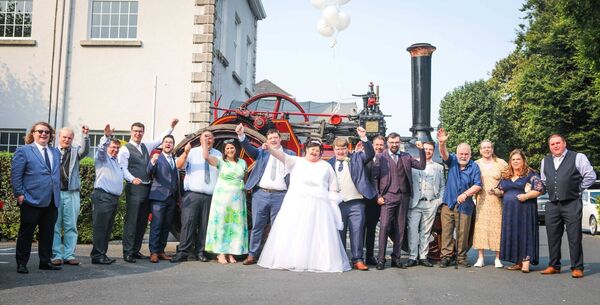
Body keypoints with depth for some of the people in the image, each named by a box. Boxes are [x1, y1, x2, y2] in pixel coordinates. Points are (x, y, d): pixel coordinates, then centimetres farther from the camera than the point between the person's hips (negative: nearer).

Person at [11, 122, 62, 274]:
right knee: (26, 233, 4)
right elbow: (15, 175, -5)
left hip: (52, 201, 5)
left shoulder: (56, 152, 15)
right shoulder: (23, 151, -1)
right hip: (32, 200, -5)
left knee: (48, 233, 9)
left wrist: (57, 193, 12)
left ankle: (45, 262, 19)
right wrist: (19, 194, -11)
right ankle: (22, 263, 13)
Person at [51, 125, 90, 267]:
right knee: (55, 226, 3)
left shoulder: (75, 151, 10)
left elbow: (85, 150, -11)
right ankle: (56, 255, 10)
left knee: (71, 226, 5)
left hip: (71, 193, 2)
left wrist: (85, 135, -25)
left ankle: (69, 254, 11)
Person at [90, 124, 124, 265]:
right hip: (102, 197, -8)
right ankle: (97, 255, -6)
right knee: (100, 227, -8)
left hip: (114, 198, 8)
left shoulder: (116, 161, 24)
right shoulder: (102, 157, 1)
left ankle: (102, 254, 16)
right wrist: (106, 136, -35)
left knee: (108, 228, 10)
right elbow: (101, 148, -19)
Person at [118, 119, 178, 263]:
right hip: (134, 188, -7)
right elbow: (123, 168, -12)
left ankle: (136, 250, 17)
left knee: (142, 221, 9)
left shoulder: (146, 146, 17)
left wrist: (171, 126, 18)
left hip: (147, 188, 7)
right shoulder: (125, 149, -3)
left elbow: (160, 139, 27)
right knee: (131, 221, -7)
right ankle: (127, 252, -3)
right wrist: (133, 179, -29)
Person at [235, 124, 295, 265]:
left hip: (280, 196, -1)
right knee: (257, 226, 5)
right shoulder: (262, 152, 13)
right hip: (260, 194, 1)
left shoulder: (290, 154, 10)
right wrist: (241, 135, -19)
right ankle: (252, 255, 13)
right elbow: (249, 148, -3)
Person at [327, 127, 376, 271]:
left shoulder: (356, 158, 6)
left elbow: (370, 154, -9)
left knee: (357, 232, -1)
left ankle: (358, 260, 5)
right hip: (337, 204, 2)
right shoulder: (330, 163, 9)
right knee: (339, 233, 7)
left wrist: (364, 138, -21)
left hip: (356, 203, -1)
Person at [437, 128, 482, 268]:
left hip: (465, 205, -1)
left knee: (463, 233, 4)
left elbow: (478, 185, -5)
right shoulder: (452, 160, 5)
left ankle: (461, 257, 15)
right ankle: (446, 256, 7)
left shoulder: (474, 167, 1)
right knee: (446, 231, 1)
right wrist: (442, 143, -36)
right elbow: (444, 154, -16)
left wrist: (465, 194, -19)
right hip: (448, 203, 1)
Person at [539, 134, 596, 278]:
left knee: (574, 237, -3)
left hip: (571, 203, -5)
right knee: (552, 237, 8)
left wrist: (578, 189, 0)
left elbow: (590, 176, -3)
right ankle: (554, 266, 18)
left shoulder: (577, 158, -2)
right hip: (552, 205, 5)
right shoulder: (545, 161, 14)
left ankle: (577, 268, 5)